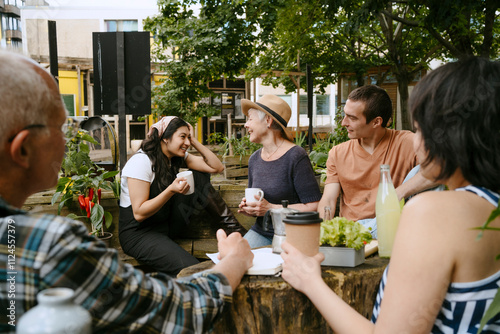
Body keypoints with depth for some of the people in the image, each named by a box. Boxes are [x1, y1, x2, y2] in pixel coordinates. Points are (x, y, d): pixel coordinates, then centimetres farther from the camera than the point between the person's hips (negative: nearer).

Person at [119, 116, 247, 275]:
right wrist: (171, 190, -33)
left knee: (199, 177, -4)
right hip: (138, 235, -8)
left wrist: (194, 141, -7)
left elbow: (217, 167, -2)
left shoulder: (177, 158, 3)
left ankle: (232, 227, -4)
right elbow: (139, 213, -23)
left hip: (167, 225, 8)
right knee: (190, 268, -32)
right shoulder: (141, 161, -19)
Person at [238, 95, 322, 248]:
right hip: (260, 232, 6)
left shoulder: (296, 157, -12)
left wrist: (271, 208, -18)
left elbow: (314, 206, -16)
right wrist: (248, 208, -1)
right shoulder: (254, 159, 11)